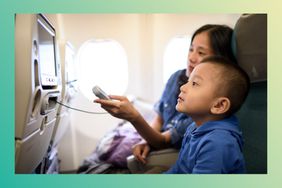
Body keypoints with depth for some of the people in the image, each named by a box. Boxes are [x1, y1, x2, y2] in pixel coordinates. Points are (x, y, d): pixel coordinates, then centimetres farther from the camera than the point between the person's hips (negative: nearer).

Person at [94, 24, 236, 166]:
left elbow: (164, 141, -24)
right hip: (158, 140, 5)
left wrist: (134, 117, -41)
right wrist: (146, 140, -12)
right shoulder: (178, 77, -8)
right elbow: (159, 118, 6)